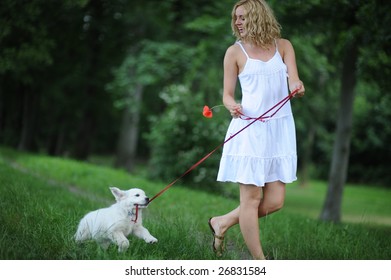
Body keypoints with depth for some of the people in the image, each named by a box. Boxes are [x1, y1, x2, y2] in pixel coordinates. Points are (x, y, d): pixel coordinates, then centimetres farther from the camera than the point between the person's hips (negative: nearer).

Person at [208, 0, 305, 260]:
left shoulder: (283, 46, 9)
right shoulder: (235, 52, 3)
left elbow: (293, 81, -3)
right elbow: (228, 95, 5)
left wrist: (297, 87, -27)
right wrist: (233, 106, -17)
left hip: (280, 129, 3)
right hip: (249, 129, -3)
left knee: (274, 201, 2)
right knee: (252, 197, -4)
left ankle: (222, 223, 24)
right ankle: (260, 263, 8)